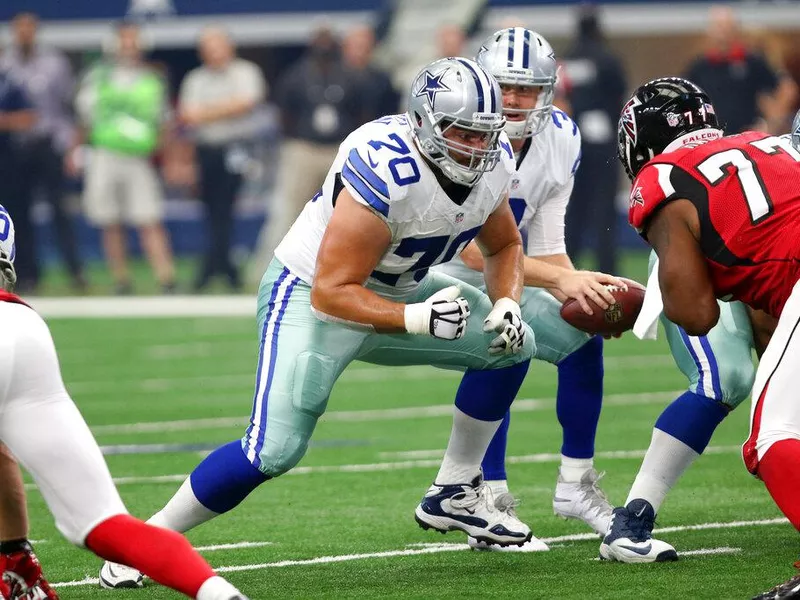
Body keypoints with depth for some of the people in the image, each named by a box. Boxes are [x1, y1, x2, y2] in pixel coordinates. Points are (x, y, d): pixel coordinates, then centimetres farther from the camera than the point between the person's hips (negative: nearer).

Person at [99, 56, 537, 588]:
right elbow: (331, 293, -31)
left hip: (396, 289, 8)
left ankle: (454, 495, 15)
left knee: (511, 344, 2)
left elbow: (505, 247, 10)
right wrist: (415, 319, -42)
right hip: (312, 293, -8)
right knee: (274, 450, -21)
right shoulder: (385, 171, -34)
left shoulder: (491, 163, -10)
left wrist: (506, 303, -10)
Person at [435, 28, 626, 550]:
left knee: (582, 337, 1)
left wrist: (581, 287, -27)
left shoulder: (560, 141, -8)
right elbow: (474, 252, -35)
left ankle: (575, 486, 18)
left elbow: (547, 247, -8)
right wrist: (559, 280, -41)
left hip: (497, 276, 7)